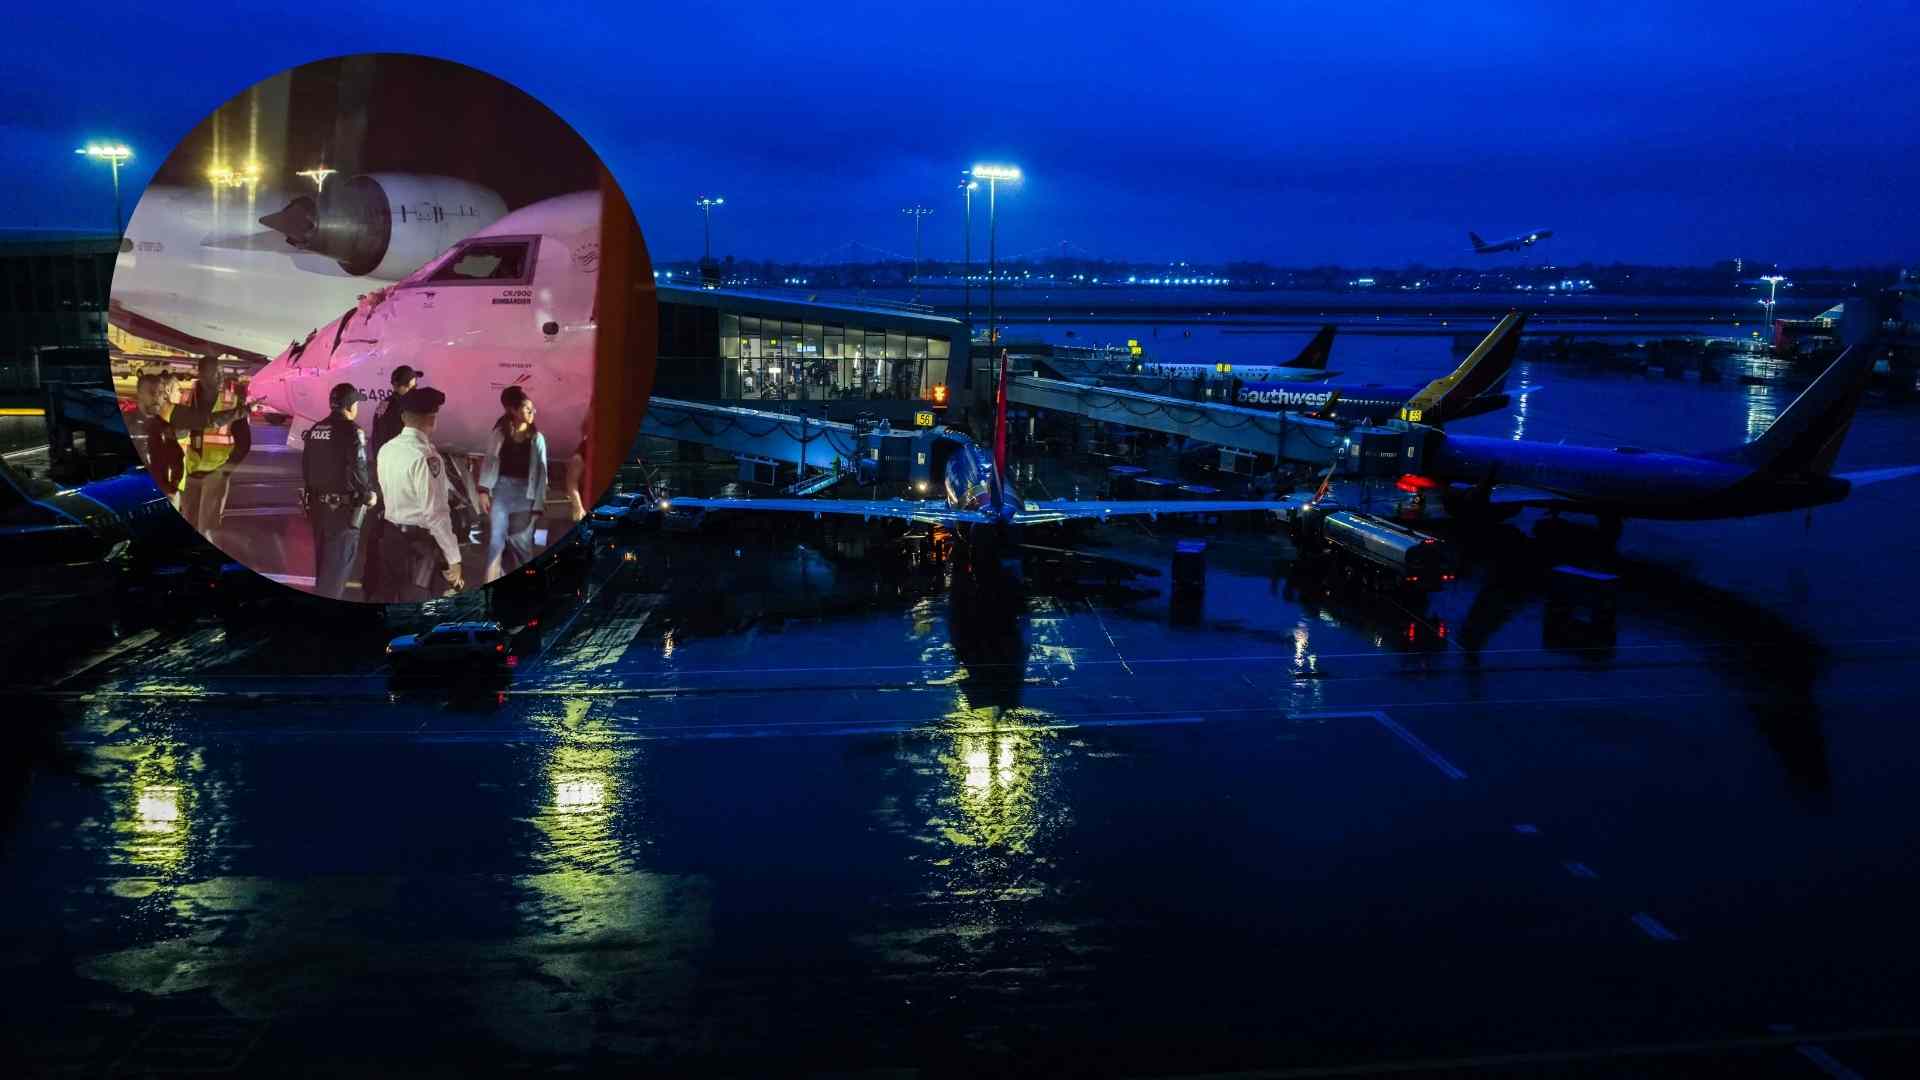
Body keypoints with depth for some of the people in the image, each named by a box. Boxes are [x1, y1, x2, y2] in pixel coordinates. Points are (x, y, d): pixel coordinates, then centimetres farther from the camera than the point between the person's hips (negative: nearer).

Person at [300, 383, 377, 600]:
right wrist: (368, 495, -7)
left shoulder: (315, 430, 7)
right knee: (337, 565, -1)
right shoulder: (352, 431, -16)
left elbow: (306, 467, 13)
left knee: (323, 560, 21)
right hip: (344, 507, -8)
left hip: (318, 504, 8)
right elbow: (357, 470, -22)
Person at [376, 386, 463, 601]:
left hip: (392, 539, 8)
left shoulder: (386, 450, 3)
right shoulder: (425, 456, -20)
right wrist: (453, 559, -16)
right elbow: (435, 513, -21)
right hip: (421, 544, -8)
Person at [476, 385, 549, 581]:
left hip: (525, 493, 0)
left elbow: (541, 472, 0)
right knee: (496, 539, -5)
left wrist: (539, 504, -4)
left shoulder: (536, 438, -1)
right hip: (501, 490, 0)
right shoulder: (499, 434, 1)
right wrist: (483, 491, -6)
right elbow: (488, 462, 4)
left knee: (522, 542, 5)